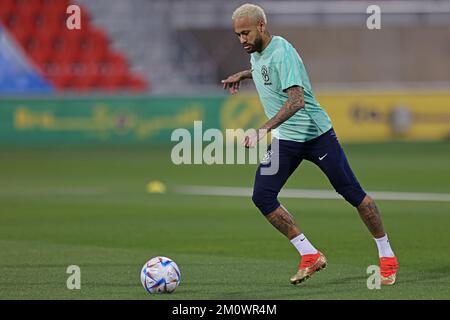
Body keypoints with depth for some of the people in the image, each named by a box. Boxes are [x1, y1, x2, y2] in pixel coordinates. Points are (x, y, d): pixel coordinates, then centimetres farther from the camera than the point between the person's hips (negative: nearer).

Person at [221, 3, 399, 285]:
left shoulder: (282, 52, -23)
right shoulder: (257, 52, 4)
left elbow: (296, 100, -35)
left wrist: (264, 130, -43)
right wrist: (242, 75, 22)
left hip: (316, 134, -8)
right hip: (284, 139, 8)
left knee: (352, 192, 1)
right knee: (262, 196, -9)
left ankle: (387, 256, 16)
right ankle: (310, 256, -1)